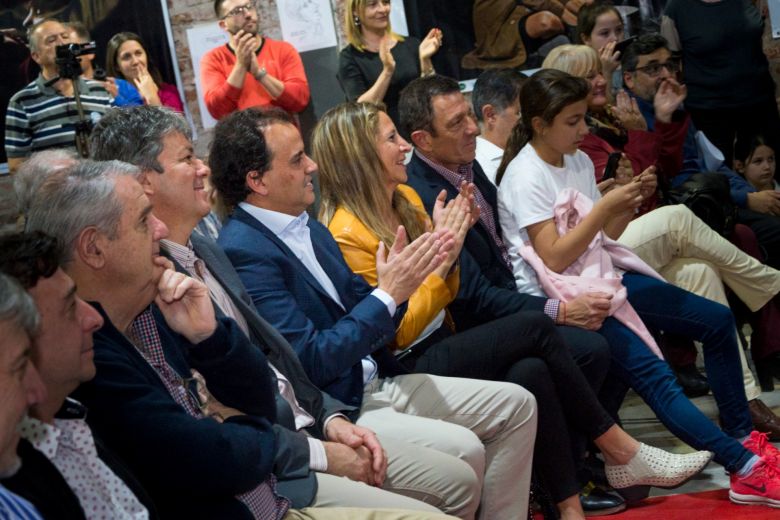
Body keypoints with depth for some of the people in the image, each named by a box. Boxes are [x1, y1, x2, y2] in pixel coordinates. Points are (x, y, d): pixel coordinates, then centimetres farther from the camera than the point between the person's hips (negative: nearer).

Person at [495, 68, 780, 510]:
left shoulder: (579, 161, 10)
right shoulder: (526, 177, -13)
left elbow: (601, 237, 14)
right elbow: (555, 258, -19)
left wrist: (629, 205, -4)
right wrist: (605, 207, -19)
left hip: (601, 277, 9)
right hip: (560, 298, -9)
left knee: (717, 320, 4)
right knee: (652, 373, -25)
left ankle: (742, 436, 12)